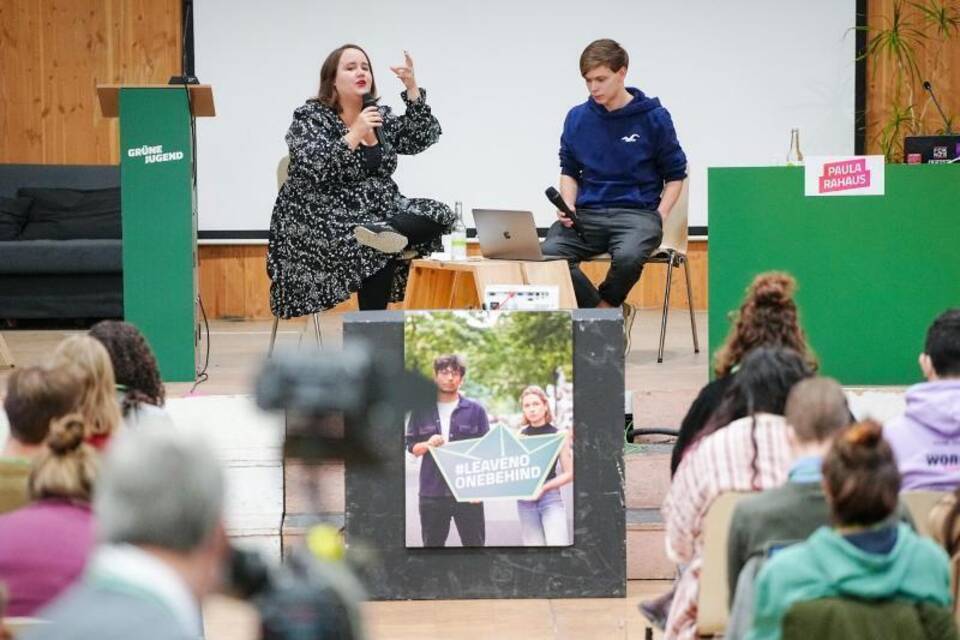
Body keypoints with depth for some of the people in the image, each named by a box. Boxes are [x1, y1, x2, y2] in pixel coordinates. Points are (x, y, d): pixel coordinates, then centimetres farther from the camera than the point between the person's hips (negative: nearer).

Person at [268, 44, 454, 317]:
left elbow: (423, 138, 2)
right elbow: (314, 170, -19)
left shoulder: (381, 116, 14)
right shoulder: (310, 117, -4)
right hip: (323, 221, -6)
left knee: (437, 215, -19)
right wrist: (354, 135, -23)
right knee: (376, 249, -34)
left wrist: (411, 87, -8)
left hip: (376, 212, 6)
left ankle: (384, 232, -42)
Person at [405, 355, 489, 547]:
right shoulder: (422, 410, 7)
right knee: (432, 545, 8)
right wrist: (427, 445, -13)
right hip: (432, 493, 2)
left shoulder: (475, 410, 3)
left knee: (474, 543, 1)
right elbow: (411, 446, 10)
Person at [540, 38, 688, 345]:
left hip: (637, 212, -3)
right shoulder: (577, 118, 8)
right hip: (587, 213, 3)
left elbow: (675, 175, 7)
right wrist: (568, 206, -2)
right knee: (549, 253, -30)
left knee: (628, 257, -38)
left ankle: (603, 310, -4)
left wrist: (658, 219, -6)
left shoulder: (653, 117, 0)